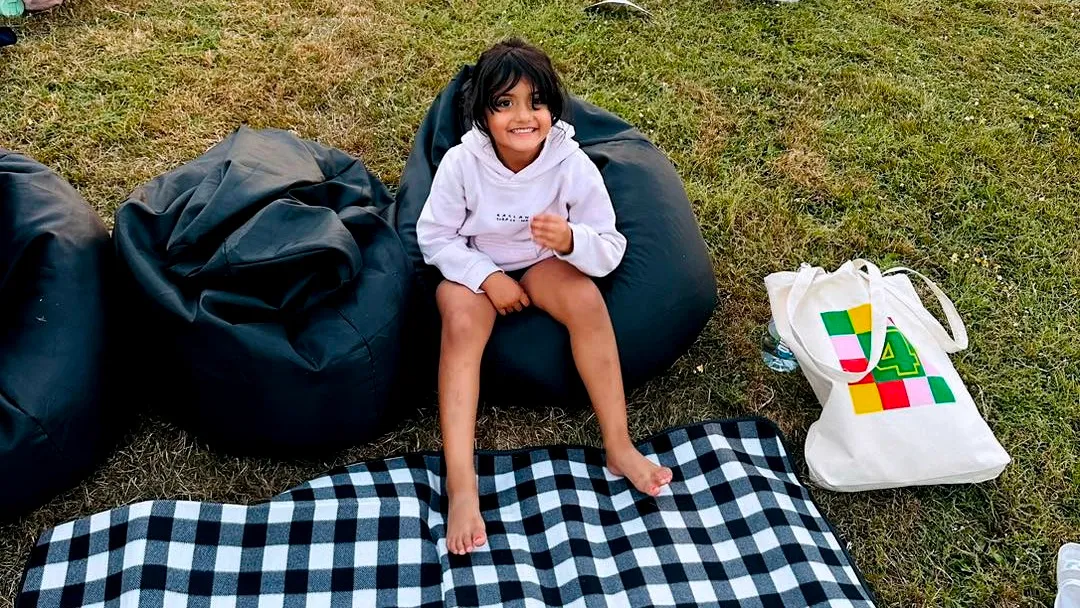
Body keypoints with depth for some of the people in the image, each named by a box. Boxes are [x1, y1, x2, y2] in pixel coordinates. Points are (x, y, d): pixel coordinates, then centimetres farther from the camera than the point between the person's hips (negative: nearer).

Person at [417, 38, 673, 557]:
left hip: (543, 265, 1)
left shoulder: (574, 165, -20)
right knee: (462, 324, -32)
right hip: (473, 268, -1)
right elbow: (434, 236, -10)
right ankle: (461, 484, -34)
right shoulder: (461, 162, -21)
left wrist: (571, 239, -38)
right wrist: (488, 276, -23)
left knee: (587, 299, -30)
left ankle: (619, 446, -19)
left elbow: (610, 250, -16)